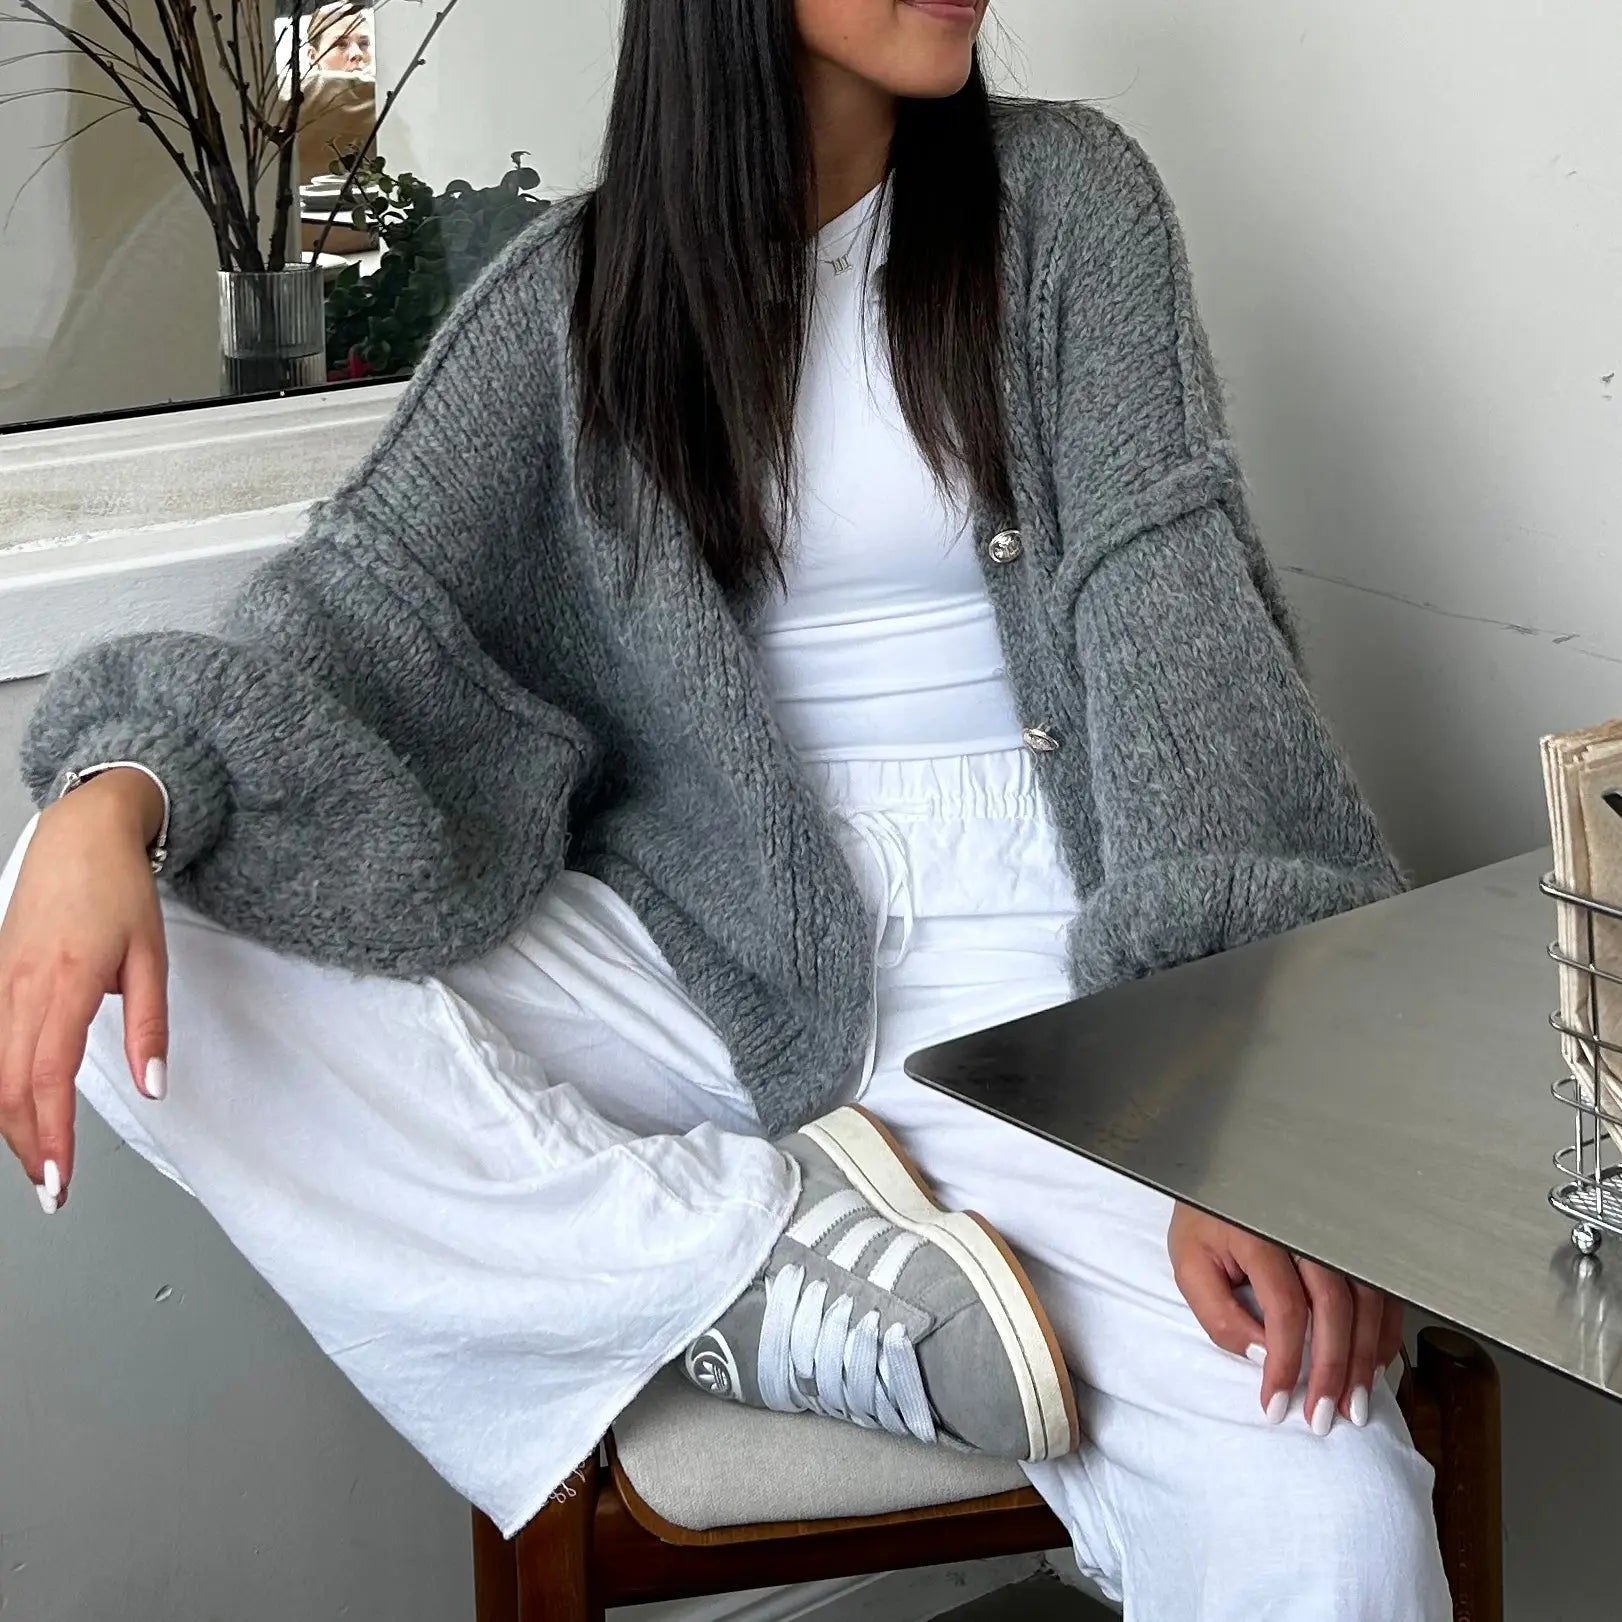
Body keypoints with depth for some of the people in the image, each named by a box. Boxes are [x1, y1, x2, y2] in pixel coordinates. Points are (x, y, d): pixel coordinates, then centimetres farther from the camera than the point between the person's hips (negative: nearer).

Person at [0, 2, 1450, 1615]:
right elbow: (362, 601, -4)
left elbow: (1165, 597, -9)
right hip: (702, 948, 3)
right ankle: (761, 1261, -18)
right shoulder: (572, 292, 5)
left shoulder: (1063, 197, 2)